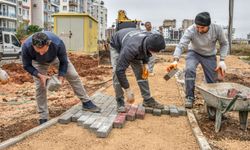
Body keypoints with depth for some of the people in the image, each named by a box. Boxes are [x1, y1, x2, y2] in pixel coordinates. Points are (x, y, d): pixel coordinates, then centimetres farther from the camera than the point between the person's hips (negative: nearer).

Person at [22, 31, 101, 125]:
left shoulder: (58, 43, -42)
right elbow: (27, 65, -21)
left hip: (56, 57, 1)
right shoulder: (26, 46, -40)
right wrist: (39, 75, -34)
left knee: (73, 76, -2)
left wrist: (61, 77, -29)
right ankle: (43, 118, 6)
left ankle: (86, 103, 14)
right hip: (39, 63, 0)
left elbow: (63, 62, -22)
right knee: (40, 87, -8)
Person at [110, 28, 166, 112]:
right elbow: (120, 70, -45)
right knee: (116, 72, -22)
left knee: (141, 72, -3)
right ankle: (120, 102, -10)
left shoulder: (150, 40, -28)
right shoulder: (131, 48, -48)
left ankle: (147, 100, 5)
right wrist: (128, 91, -40)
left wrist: (144, 64, -9)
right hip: (117, 46, -5)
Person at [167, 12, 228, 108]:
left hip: (210, 55, 2)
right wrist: (176, 60, -53)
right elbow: (181, 45, -37)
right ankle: (189, 97, -15)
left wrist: (222, 60, -18)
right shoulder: (191, 30, -31)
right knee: (189, 70, -31)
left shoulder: (217, 29, -25)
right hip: (194, 52, -2)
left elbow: (224, 44, -9)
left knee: (212, 81, 0)